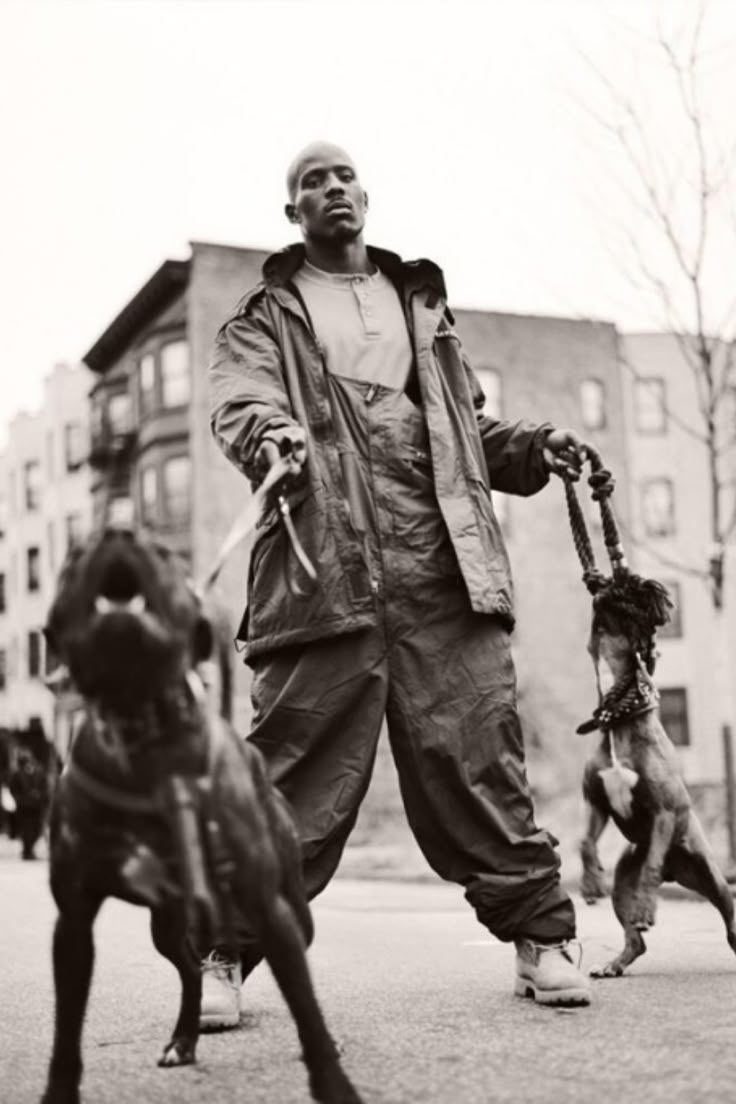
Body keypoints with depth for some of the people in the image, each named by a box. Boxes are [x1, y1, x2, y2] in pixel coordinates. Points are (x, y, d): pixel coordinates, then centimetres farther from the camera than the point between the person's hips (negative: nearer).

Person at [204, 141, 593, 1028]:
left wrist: (533, 449, 8)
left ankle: (539, 937, 9)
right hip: (325, 568, -3)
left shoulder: (420, 301, 26)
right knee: (294, 764, -5)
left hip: (443, 564, 3)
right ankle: (224, 951, 6)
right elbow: (239, 404, -6)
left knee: (477, 752, 0)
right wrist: (270, 436, -28)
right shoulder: (266, 316, 14)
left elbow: (467, 427, 27)